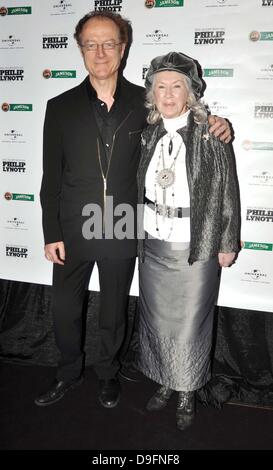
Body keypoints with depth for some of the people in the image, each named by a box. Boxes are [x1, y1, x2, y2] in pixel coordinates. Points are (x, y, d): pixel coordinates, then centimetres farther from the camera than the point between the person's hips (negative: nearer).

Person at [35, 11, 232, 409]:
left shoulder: (143, 103, -1)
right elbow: (51, 177, -1)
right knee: (64, 309, 13)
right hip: (73, 230, 1)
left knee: (114, 311, 16)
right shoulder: (61, 107, -1)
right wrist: (51, 234, -4)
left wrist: (216, 125, -10)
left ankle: (108, 373, 42)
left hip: (121, 233, 0)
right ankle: (69, 372, 41)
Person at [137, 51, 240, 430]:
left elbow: (228, 190, -5)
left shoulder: (211, 133, -7)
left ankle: (187, 394, 31)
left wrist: (227, 243, -4)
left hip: (197, 245, -4)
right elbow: (140, 187, 9)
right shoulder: (148, 134, 4)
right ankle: (165, 383, 38)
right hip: (154, 244, 4)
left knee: (190, 322, 8)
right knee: (157, 318, 15)